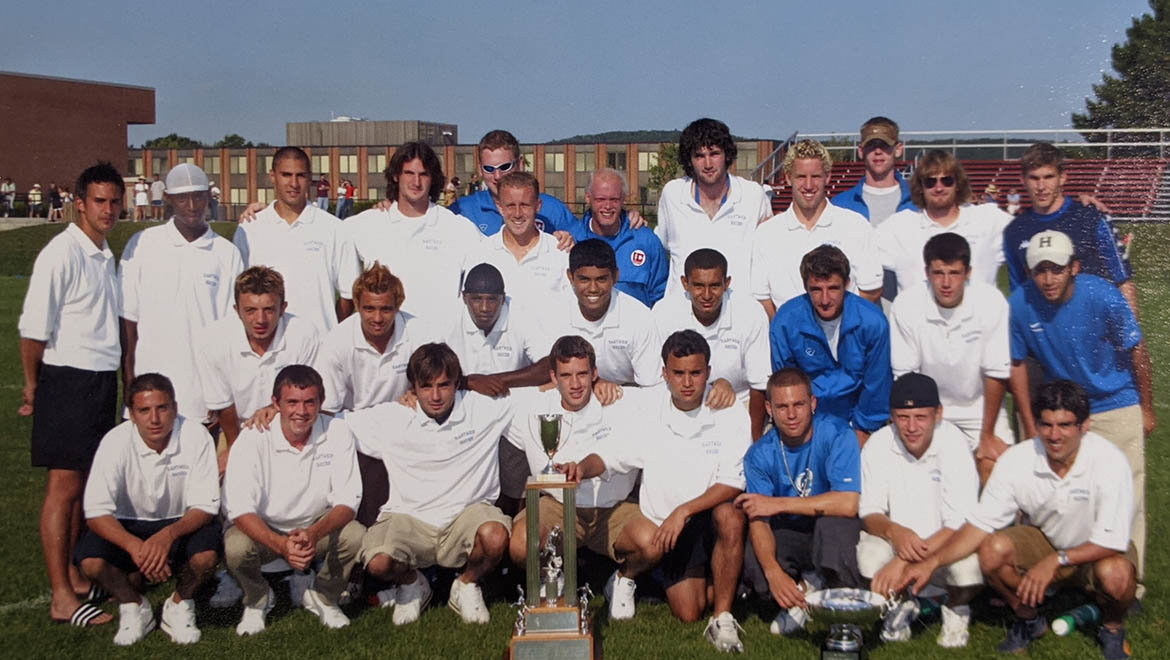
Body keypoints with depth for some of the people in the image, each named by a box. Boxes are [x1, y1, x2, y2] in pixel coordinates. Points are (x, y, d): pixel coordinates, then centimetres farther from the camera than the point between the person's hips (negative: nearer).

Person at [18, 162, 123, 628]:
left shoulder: (106, 256, 13)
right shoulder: (62, 253, -13)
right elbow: (33, 328, -13)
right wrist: (32, 388, -5)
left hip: (103, 380, 8)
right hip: (68, 379, -8)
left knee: (84, 483, 14)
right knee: (64, 487, -5)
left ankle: (73, 575, 25)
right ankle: (62, 598, -1)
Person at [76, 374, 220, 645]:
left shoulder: (195, 436, -20)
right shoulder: (115, 442, -18)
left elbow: (205, 506, -19)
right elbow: (96, 512, -22)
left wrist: (168, 534, -39)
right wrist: (135, 546, -40)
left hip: (182, 524, -1)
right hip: (129, 527, 1)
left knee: (206, 555, -33)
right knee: (90, 560, -28)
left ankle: (180, 605, 1)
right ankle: (134, 607, 3)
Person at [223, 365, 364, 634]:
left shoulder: (337, 433, -14)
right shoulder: (253, 437, -18)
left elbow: (347, 501, -15)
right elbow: (240, 509, -23)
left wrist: (314, 534, -37)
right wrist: (281, 544, -41)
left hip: (318, 529, 1)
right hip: (264, 530, -1)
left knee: (356, 536, -28)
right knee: (235, 547, -32)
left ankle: (323, 597, 4)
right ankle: (258, 600, 4)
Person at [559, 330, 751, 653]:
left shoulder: (730, 414, -9)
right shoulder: (645, 408, -3)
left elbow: (732, 483, -16)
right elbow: (610, 455, -4)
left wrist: (683, 511, -28)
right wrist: (582, 468, -27)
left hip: (709, 518, -1)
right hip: (664, 525, 1)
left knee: (730, 516, -36)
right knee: (688, 612, -13)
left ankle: (723, 618, -21)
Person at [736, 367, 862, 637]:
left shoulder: (836, 435, -17)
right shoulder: (760, 454, -8)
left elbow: (848, 503, -30)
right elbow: (758, 521, -15)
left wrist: (778, 504, -25)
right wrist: (773, 571, -36)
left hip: (835, 534, -2)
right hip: (788, 537, 3)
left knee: (834, 519, -37)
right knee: (744, 556, -27)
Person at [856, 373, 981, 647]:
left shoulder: (954, 444, -19)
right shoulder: (877, 445, -11)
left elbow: (960, 525, -22)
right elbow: (869, 513, -5)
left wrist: (904, 562, -32)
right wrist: (894, 531, -30)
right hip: (896, 541, 2)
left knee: (969, 565, -34)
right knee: (870, 555, -30)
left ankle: (956, 607, 6)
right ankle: (901, 604, 7)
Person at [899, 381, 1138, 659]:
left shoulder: (1109, 461, -27)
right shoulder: (1016, 460, -20)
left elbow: (1112, 542, -25)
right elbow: (980, 524, -17)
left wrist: (1056, 560, -37)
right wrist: (932, 562, -30)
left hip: (1095, 551, -2)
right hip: (1044, 540, 2)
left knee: (1115, 575, -36)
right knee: (992, 550, -27)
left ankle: (1112, 627, 1)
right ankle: (1028, 619, 3)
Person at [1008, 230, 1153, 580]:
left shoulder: (1102, 296, -22)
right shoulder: (1020, 305, -16)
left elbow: (1137, 351, -8)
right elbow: (1017, 364, -2)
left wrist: (1146, 408, 1)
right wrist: (1031, 426, 1)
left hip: (1117, 407, -2)